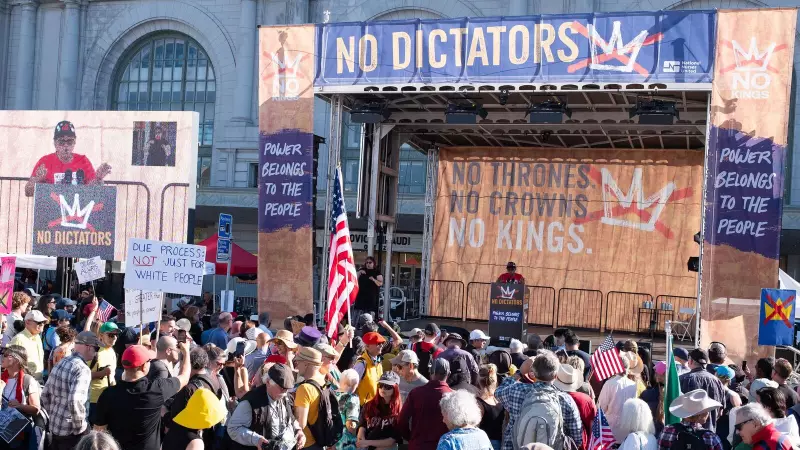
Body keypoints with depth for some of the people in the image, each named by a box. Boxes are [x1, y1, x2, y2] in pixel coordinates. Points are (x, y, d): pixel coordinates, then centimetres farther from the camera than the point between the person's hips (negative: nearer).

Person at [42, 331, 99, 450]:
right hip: (71, 432, -8)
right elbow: (75, 402, -31)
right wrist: (80, 426, -18)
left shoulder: (60, 364, 6)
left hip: (54, 427, 8)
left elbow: (45, 394, 13)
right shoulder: (82, 369, -20)